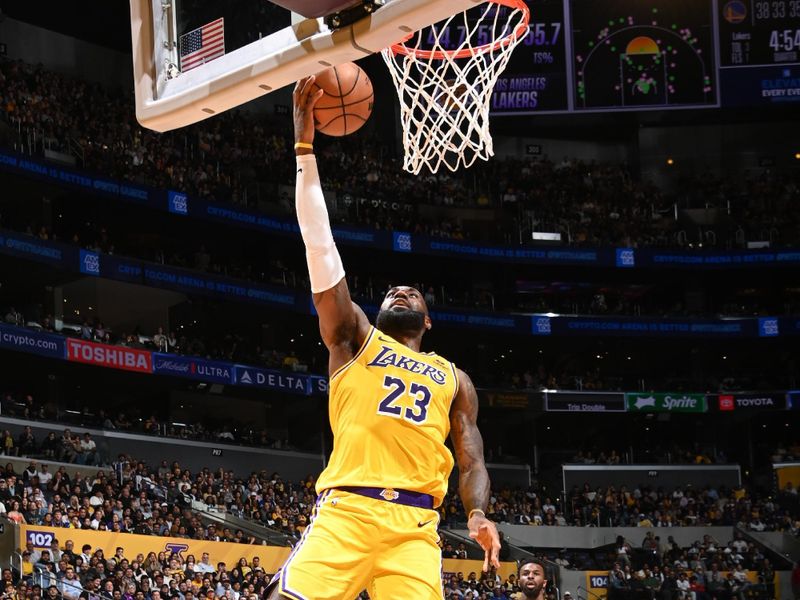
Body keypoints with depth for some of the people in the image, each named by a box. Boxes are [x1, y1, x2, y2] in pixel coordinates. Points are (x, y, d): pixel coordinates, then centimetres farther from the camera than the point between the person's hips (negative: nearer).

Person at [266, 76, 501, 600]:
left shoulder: (453, 379, 26)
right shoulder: (354, 341, 21)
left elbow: (472, 463, 19)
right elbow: (319, 242, 13)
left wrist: (478, 515, -5)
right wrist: (305, 144, 8)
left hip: (414, 524, 2)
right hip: (345, 509, -2)